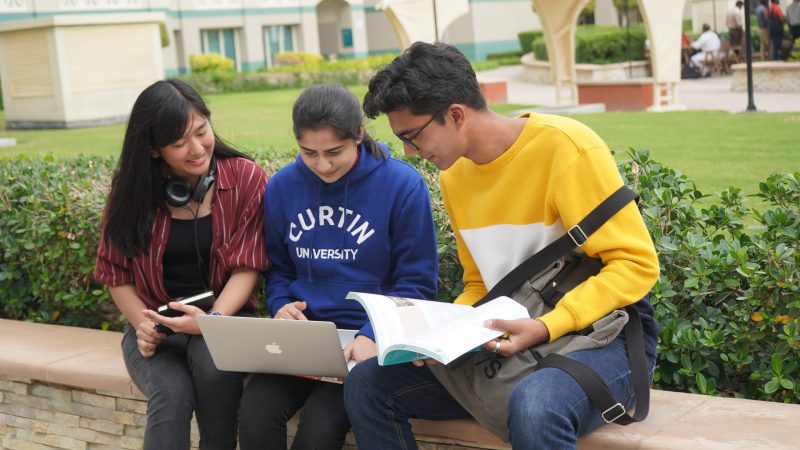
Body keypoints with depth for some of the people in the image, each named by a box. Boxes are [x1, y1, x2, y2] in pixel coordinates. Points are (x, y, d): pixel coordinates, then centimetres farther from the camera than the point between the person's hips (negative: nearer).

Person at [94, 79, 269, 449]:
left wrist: (212, 321, -26)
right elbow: (115, 270, 6)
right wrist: (142, 324, -12)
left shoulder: (245, 178, -8)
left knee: (214, 366, -34)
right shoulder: (132, 189, -3)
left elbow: (246, 267, -9)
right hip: (155, 322, 1)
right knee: (171, 396, -30)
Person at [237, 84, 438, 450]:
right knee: (254, 415, -24)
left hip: (370, 337, -3)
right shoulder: (282, 187, 5)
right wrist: (281, 307, -4)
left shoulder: (402, 185, -8)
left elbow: (416, 283, -5)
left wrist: (373, 336, -19)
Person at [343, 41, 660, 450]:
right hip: (514, 341, 7)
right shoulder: (454, 177, 8)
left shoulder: (564, 147, -15)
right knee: (367, 384, -5)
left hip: (603, 336, -7)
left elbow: (636, 263, -16)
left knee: (534, 406, -41)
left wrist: (546, 327, -26)